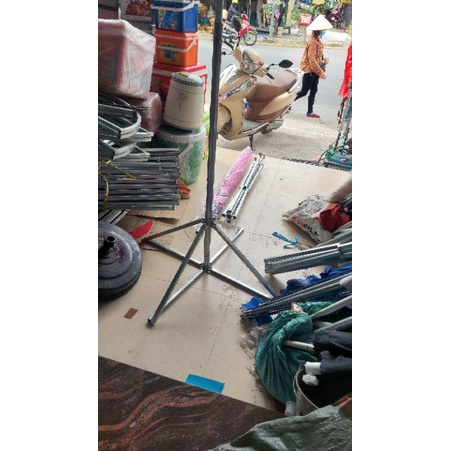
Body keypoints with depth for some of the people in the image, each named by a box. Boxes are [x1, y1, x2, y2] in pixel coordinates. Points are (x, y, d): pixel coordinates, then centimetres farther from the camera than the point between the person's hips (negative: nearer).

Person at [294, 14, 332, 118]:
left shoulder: (317, 40, 10)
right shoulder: (312, 42, -18)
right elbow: (312, 60, -22)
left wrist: (324, 59, 0)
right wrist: (321, 72, -22)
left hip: (315, 70, 9)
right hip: (309, 70, -9)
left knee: (313, 91, 10)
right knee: (304, 91, -4)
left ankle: (310, 112, 17)